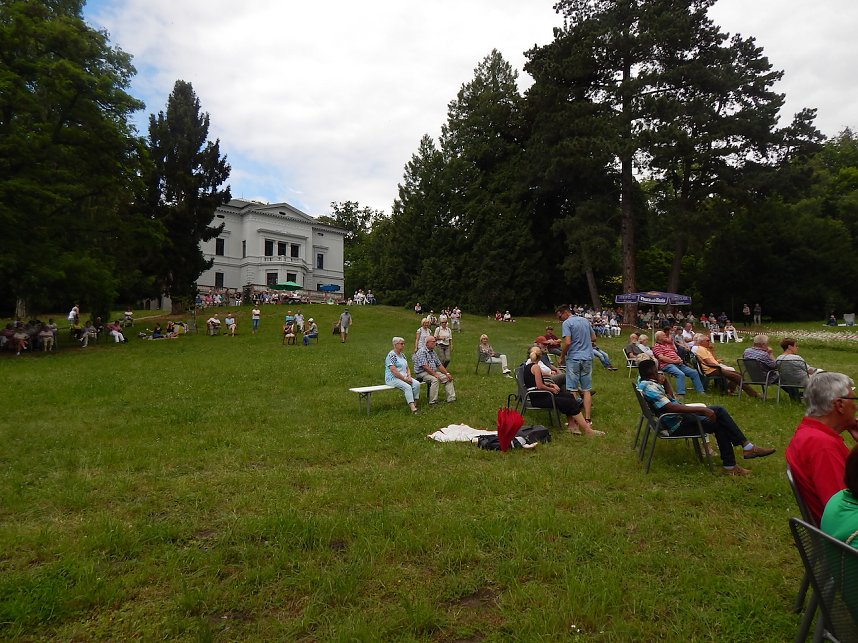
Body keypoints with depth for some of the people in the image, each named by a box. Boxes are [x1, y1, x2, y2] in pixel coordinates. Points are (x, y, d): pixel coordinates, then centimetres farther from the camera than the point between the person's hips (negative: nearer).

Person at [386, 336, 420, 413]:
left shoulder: (402, 355, 17)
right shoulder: (391, 355, -11)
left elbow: (407, 368, 19)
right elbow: (394, 371, -18)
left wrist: (409, 377, -1)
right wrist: (405, 379, -16)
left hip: (404, 377, 8)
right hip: (393, 379, -8)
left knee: (417, 384, -18)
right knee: (407, 387, -32)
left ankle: (414, 404, -15)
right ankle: (412, 408, -39)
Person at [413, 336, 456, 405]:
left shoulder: (433, 352, 14)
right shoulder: (422, 352, -14)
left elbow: (439, 365, 15)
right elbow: (425, 366, -24)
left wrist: (447, 373, 2)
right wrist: (435, 375, -26)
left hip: (433, 372, 9)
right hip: (422, 373, -9)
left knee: (448, 378, -1)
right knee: (434, 379, -35)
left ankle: (451, 399, -3)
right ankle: (432, 402, -30)